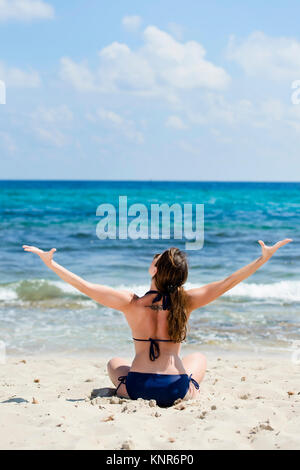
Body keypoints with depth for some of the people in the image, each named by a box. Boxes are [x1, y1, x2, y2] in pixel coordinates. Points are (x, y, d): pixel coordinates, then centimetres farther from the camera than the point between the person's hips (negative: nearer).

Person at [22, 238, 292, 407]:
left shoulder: (131, 303, -10)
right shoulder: (186, 302, -10)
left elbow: (85, 286, -6)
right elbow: (228, 282, -7)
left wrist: (51, 263, 3)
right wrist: (264, 258, -1)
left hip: (136, 390, 0)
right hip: (177, 391, 0)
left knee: (115, 363, 35)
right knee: (199, 357, 33)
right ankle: (191, 393, 14)